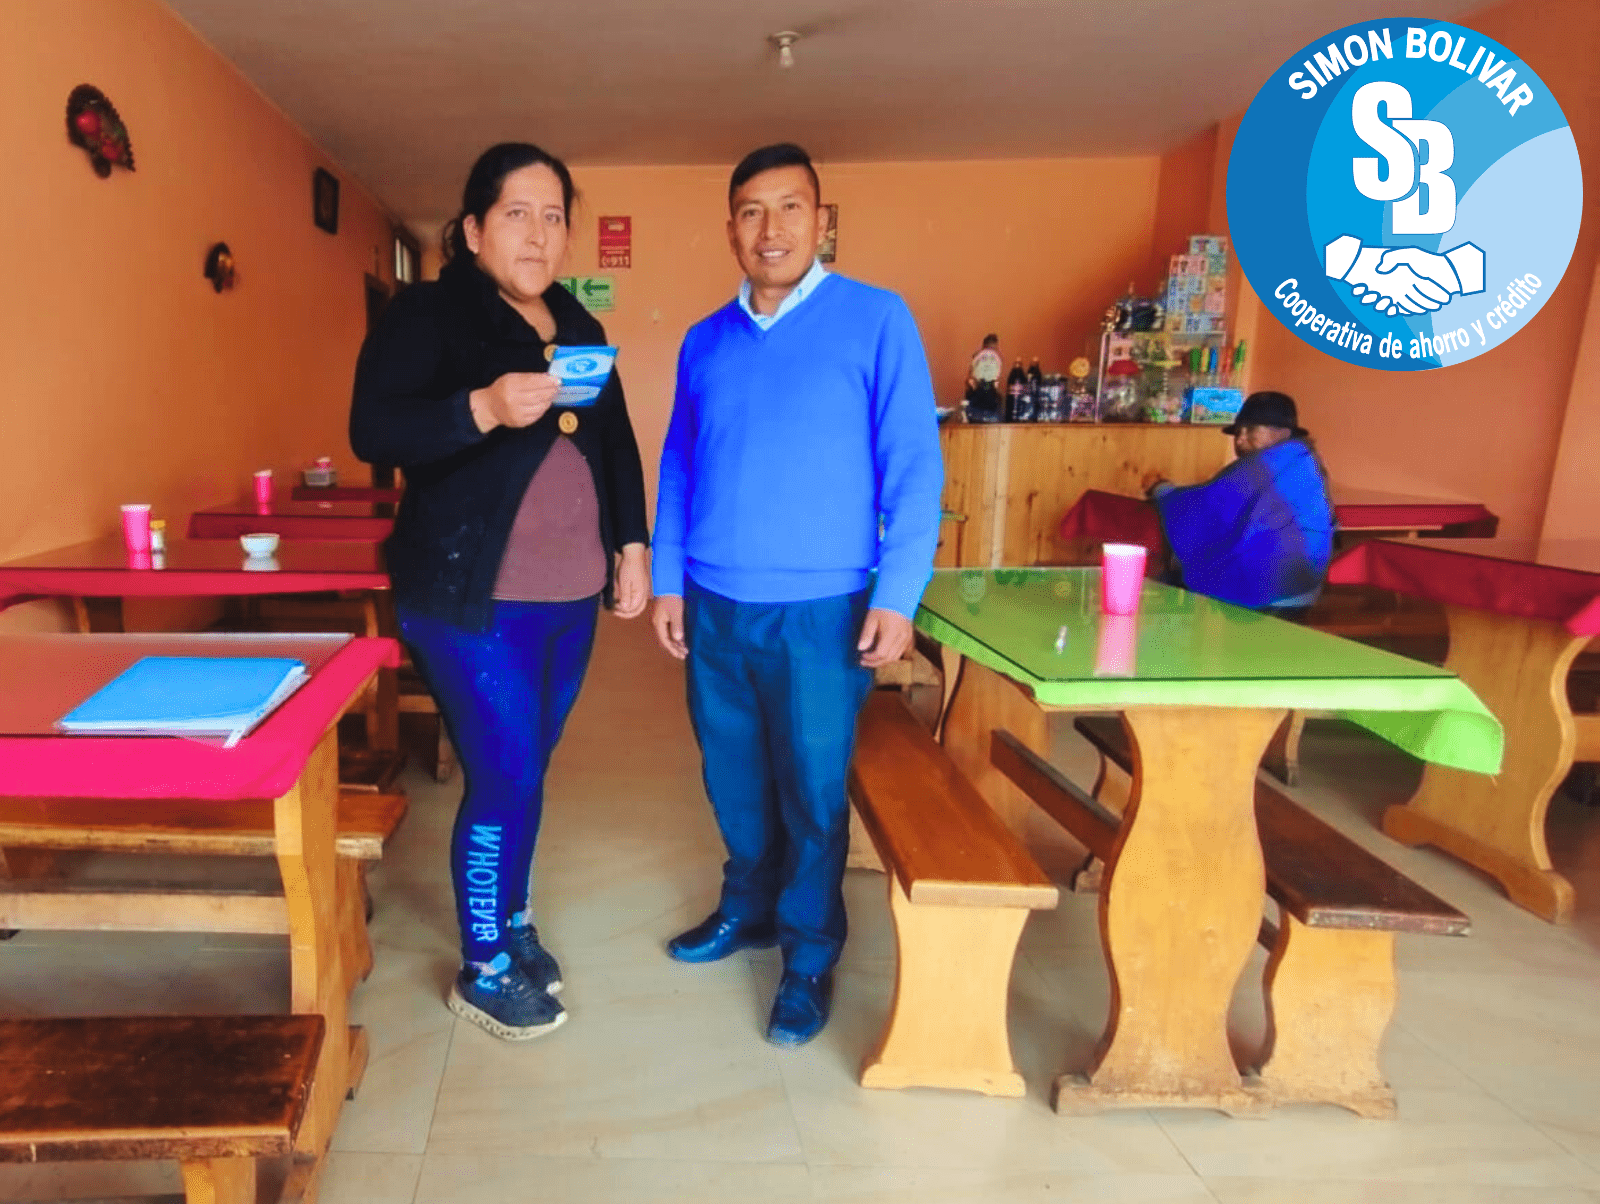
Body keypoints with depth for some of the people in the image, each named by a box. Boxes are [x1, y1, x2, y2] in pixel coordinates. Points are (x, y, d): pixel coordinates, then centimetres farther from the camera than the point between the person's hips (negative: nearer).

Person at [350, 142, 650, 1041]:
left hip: (571, 595, 6)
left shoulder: (579, 326, 15)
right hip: (471, 598, -6)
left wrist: (632, 545, 12)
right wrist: (482, 409, -30)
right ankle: (483, 969, 17)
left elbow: (617, 443, 19)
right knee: (506, 776, -3)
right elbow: (372, 431, -16)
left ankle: (514, 921, 33)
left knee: (527, 767, 13)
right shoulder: (427, 314, -4)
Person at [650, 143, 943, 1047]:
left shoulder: (877, 320, -5)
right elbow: (678, 466, 14)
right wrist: (668, 581, 9)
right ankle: (748, 908, 40)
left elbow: (914, 464, -8)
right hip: (714, 607, 5)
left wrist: (897, 596, -14)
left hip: (821, 610, -4)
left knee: (813, 791, 6)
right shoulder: (705, 342, 9)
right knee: (735, 779, 17)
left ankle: (809, 958, 26)